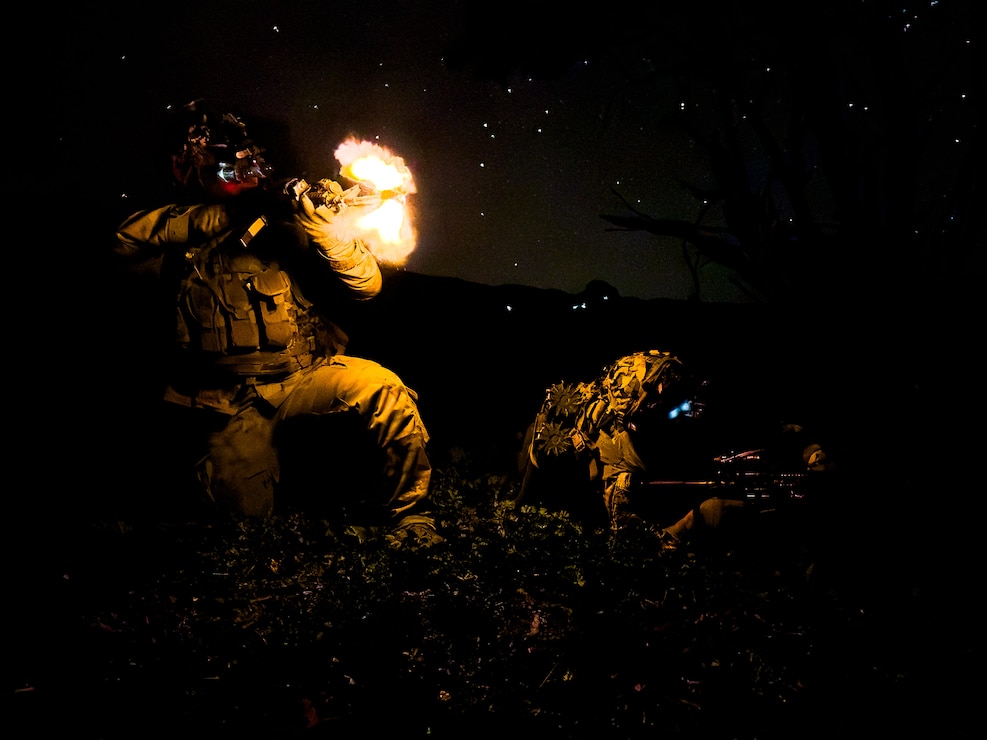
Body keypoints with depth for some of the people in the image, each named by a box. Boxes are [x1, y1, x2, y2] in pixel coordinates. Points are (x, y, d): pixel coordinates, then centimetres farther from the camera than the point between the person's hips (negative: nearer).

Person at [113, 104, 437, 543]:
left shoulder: (285, 228, 9)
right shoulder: (183, 248, 11)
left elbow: (367, 284, 1)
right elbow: (126, 240, -9)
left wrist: (318, 222, -15)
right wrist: (222, 216, -11)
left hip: (306, 379, 0)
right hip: (229, 404, 0)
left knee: (382, 388, -27)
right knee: (241, 501, -23)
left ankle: (405, 514, -8)